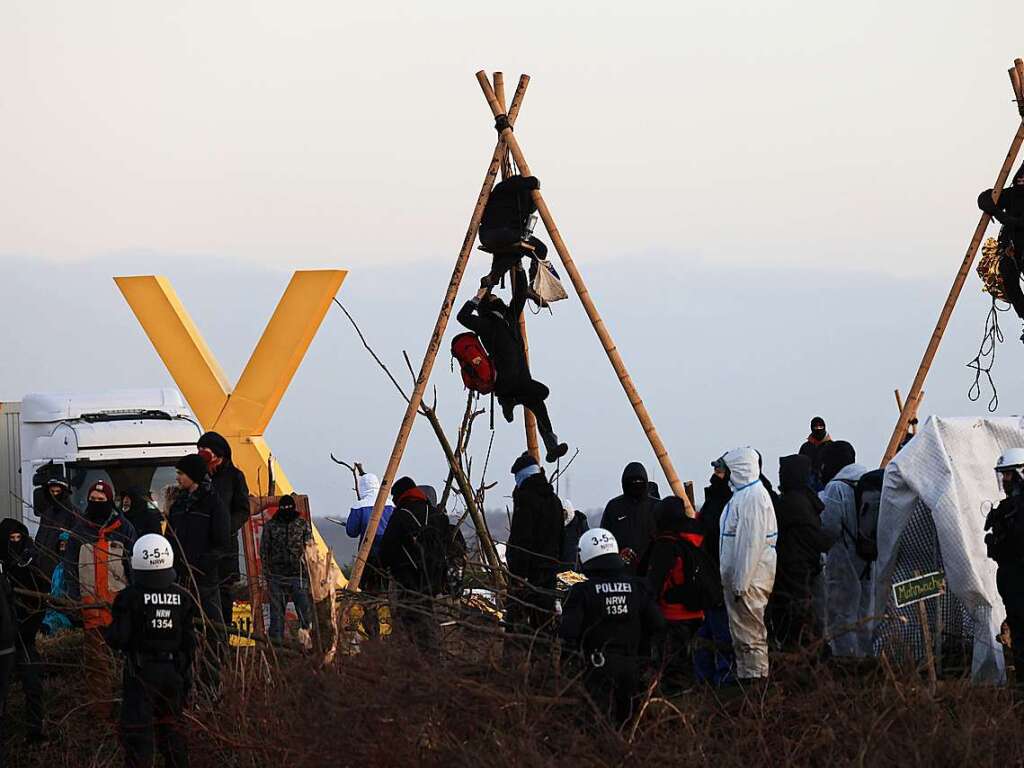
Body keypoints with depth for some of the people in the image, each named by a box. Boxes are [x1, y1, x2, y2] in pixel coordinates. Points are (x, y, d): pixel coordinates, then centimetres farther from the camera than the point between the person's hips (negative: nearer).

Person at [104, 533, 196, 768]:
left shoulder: (130, 597, -14)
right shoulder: (182, 597, -2)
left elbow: (119, 639, -15)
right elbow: (189, 641, 3)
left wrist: (106, 632, 8)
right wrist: (185, 673, 13)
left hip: (141, 672, -4)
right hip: (173, 671, 4)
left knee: (137, 731, -1)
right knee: (173, 730, 15)